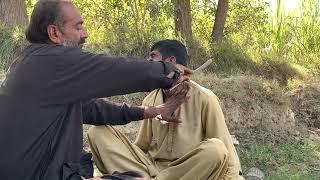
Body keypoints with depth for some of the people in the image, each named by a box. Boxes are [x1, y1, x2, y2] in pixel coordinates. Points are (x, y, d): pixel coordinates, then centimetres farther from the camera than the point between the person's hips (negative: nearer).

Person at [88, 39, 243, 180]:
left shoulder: (204, 99, -7)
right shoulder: (150, 101, 7)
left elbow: (226, 152, -6)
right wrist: (108, 155, 1)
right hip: (150, 167, 3)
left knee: (215, 149, -35)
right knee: (98, 132, -10)